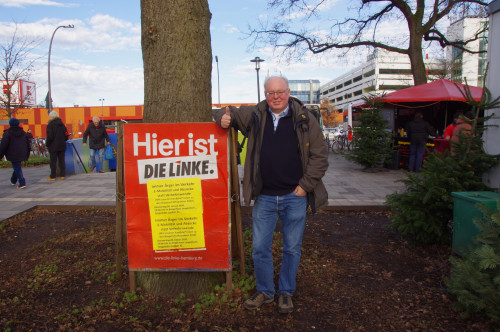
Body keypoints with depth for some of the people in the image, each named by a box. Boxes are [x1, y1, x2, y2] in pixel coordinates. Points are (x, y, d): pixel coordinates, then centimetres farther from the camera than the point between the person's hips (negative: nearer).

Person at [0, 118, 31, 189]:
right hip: (21, 154, 6)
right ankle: (13, 180, 37)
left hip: (13, 155, -5)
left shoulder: (7, 133, -9)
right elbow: (28, 144, 13)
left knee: (17, 168, -3)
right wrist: (27, 155, 21)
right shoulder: (23, 133, 8)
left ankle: (22, 183, -12)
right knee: (17, 167, 22)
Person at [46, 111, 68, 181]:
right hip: (62, 146, 5)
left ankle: (52, 176, 6)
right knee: (61, 160, 9)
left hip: (53, 147, -5)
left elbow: (50, 137, -13)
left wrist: (47, 144, -1)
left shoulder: (50, 125, -11)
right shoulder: (62, 124, 6)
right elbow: (66, 135, 9)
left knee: (53, 161, 1)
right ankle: (62, 175, 12)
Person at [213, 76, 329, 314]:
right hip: (264, 197, 2)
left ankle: (286, 293, 32)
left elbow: (320, 155, 1)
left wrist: (305, 185, -6)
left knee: (292, 249, 12)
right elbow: (228, 112, 19)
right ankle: (265, 291, 31)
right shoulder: (254, 115, 4)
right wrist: (223, 117, -6)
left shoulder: (305, 120, -1)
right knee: (260, 248, 9)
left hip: (294, 197, -1)